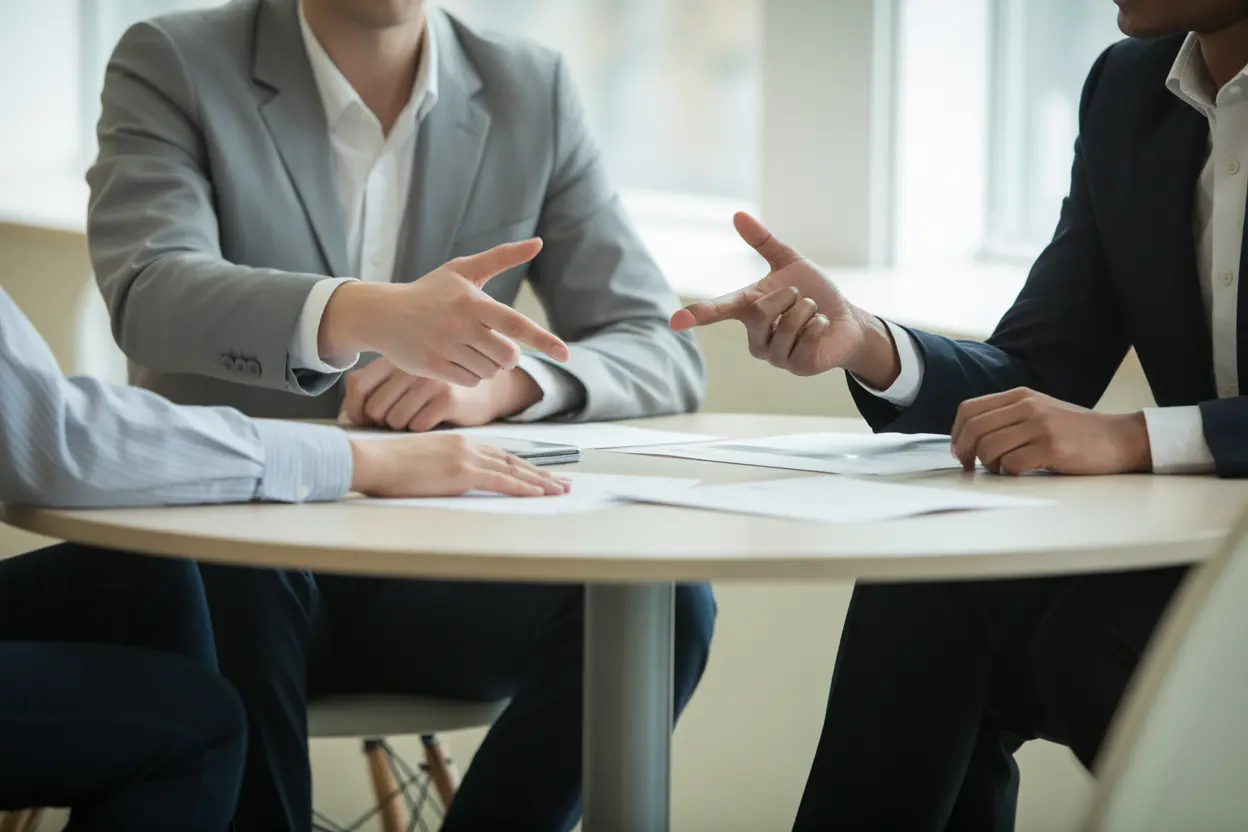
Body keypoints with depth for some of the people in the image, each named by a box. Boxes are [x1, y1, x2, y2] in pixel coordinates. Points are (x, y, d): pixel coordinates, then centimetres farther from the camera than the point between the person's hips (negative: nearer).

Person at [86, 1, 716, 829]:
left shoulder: (532, 92, 4)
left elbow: (662, 353, 0)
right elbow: (149, 297, -23)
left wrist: (497, 385, -22)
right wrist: (365, 314, -43)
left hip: (434, 562, 3)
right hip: (223, 556, -2)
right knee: (233, 585, -35)